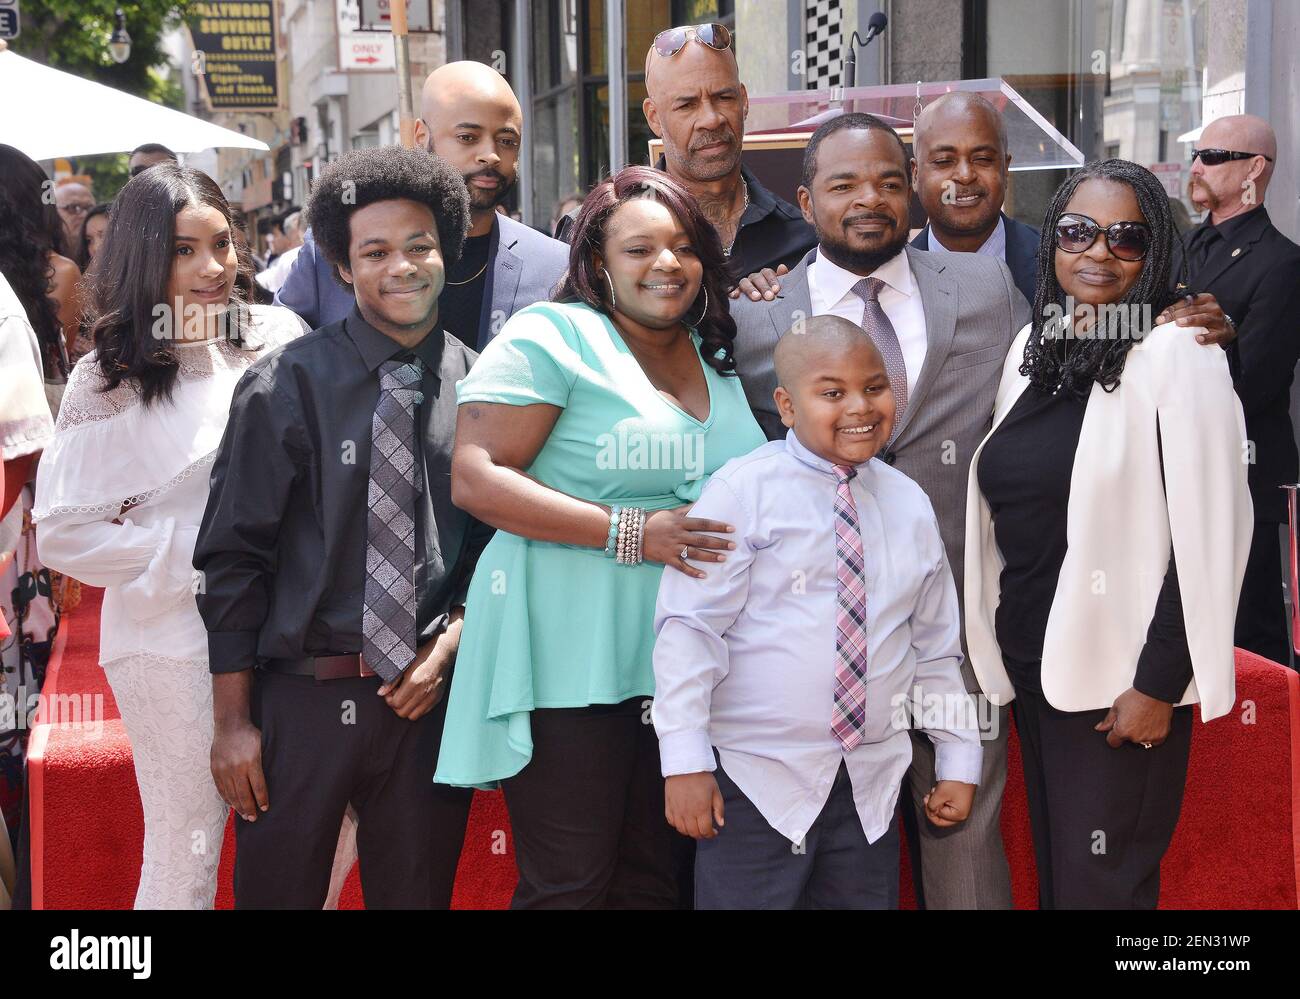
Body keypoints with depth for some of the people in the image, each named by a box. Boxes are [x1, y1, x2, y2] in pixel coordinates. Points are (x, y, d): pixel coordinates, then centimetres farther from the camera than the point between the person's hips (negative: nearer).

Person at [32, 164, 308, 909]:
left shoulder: (278, 338, 4)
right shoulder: (111, 381, -3)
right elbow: (63, 531, -5)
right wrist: (196, 561, -11)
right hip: (175, 643, -3)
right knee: (186, 858, 3)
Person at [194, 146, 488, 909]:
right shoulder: (287, 387, -5)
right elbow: (233, 556, -4)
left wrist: (448, 646, -4)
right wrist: (233, 721, -5)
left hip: (425, 697, 2)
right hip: (301, 696, -2)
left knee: (418, 890, 13)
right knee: (276, 888, 7)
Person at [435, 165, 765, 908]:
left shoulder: (717, 359, 15)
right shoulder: (553, 337, -7)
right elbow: (475, 479, -16)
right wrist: (632, 532, -21)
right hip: (570, 661, -6)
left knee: (654, 882, 14)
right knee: (570, 887, -1)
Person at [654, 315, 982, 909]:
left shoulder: (910, 505, 9)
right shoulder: (743, 490, -8)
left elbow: (937, 646, 15)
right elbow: (691, 626, -10)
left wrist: (958, 761, 15)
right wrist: (686, 762, -15)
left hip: (871, 785, 5)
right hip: (758, 773, -4)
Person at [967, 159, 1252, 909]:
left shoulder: (1175, 353, -11)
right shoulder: (1033, 346, 9)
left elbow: (1207, 533, -15)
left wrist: (1159, 685, -16)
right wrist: (999, 644, 12)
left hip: (1121, 678, -6)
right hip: (1033, 665, 6)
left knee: (1101, 883, 1)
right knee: (1052, 872, 16)